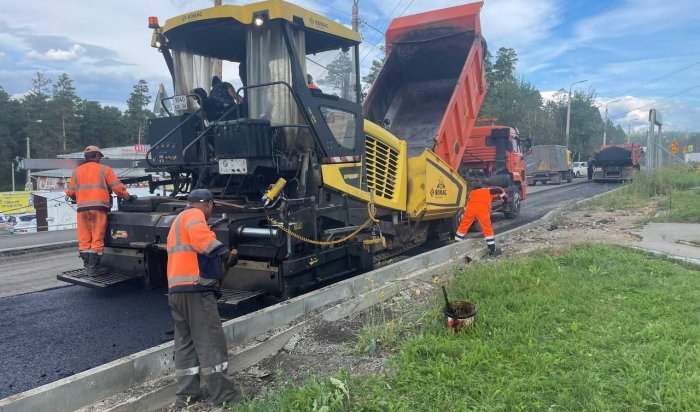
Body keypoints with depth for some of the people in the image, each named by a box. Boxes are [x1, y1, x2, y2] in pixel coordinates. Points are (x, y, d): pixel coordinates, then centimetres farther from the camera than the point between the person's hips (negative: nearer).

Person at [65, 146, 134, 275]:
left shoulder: (77, 171, 15)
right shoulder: (104, 169, 5)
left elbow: (70, 192, 12)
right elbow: (118, 187, -1)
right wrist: (128, 197, 13)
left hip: (82, 208, 4)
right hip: (99, 207, -3)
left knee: (84, 239, 8)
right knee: (97, 239, 0)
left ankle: (87, 266, 12)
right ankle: (93, 268, 1)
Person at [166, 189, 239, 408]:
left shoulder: (178, 221, 28)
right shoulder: (193, 214, -2)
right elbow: (200, 235, -25)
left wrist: (220, 258, 26)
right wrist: (223, 252, -33)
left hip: (176, 290, 10)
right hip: (195, 288, -10)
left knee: (185, 342, 11)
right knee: (210, 341, -5)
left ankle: (186, 394, 14)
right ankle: (222, 394, -1)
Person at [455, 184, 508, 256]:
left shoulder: (472, 193, 36)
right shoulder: (488, 190, 29)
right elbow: (499, 190, 17)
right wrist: (504, 199, 29)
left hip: (470, 209, 2)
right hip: (483, 209, -2)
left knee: (463, 226, 15)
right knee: (487, 229, 6)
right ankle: (492, 249, 8)